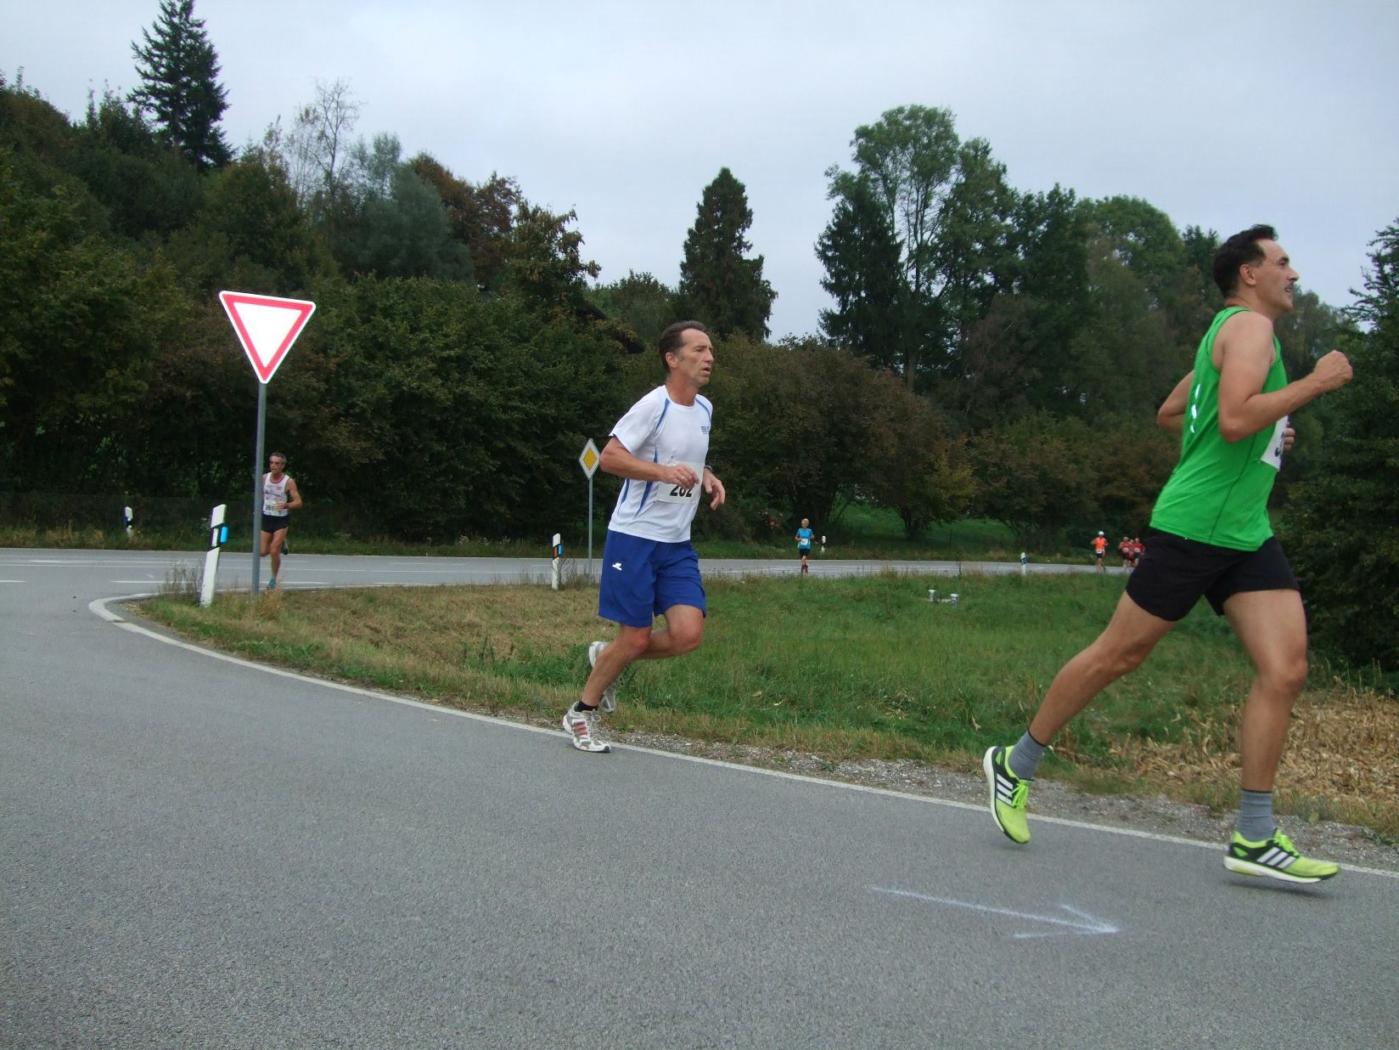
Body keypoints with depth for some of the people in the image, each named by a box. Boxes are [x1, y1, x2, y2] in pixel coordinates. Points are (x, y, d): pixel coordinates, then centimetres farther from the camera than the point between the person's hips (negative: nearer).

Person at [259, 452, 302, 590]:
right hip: (266, 518, 4)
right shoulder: (264, 478, -2)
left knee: (274, 552, -12)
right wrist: (260, 508, 14)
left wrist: (286, 505, -35)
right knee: (263, 552, 3)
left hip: (281, 520, -4)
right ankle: (281, 543, 36)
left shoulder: (289, 482, -15)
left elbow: (298, 502, -17)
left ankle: (273, 579, 10)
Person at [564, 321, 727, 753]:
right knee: (636, 638, -4)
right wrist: (665, 472, -26)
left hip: (678, 544, 7)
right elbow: (609, 457, -17)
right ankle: (581, 714, 19)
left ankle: (607, 657, 19)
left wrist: (707, 477, 7)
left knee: (688, 635, -8)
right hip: (635, 537, -7)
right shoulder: (654, 405, -13)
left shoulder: (704, 408, 11)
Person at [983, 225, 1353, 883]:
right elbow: (1234, 419, -25)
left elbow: (1169, 413, 32)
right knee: (1117, 655, 0)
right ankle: (1016, 765, 17)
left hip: (1247, 533, 9)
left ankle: (1254, 840, -2)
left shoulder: (1232, 332, 22)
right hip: (1193, 525, -9)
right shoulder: (1250, 325, -8)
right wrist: (1315, 382, -16)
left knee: (1285, 668, -4)